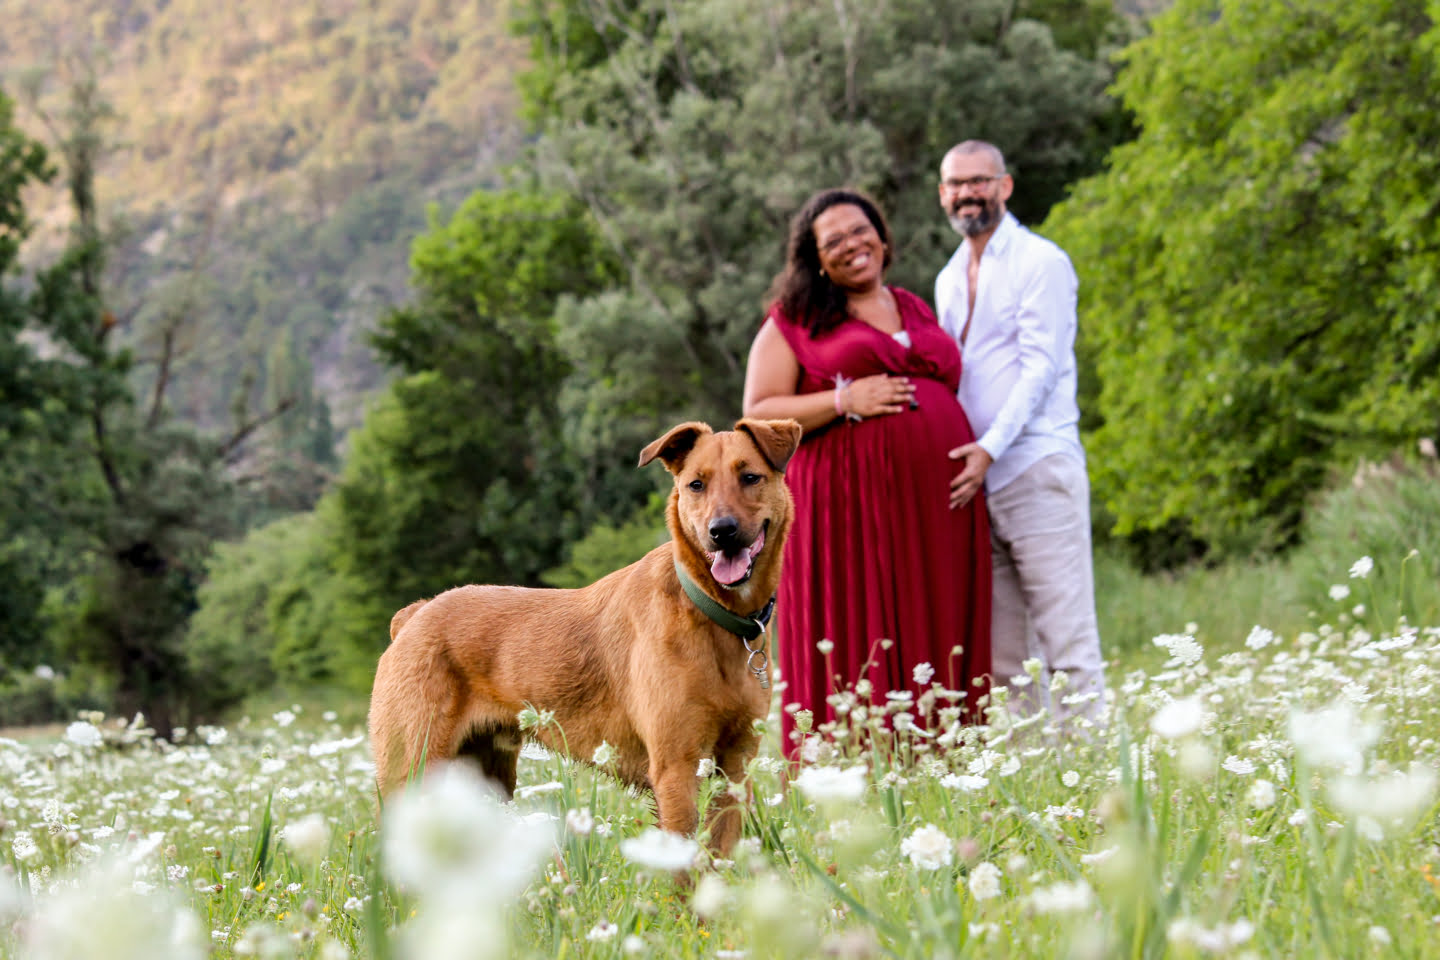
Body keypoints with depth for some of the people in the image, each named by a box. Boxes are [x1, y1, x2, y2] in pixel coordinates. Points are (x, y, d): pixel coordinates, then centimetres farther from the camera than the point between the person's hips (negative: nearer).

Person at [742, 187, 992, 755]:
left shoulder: (917, 310, 21)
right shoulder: (794, 321, 6)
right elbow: (758, 414, 0)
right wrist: (844, 401, -12)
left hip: (935, 509, 5)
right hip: (847, 509, -4)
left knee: (932, 642, 0)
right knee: (856, 650, -9)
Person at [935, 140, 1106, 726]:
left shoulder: (1040, 262, -2)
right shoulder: (949, 280, 20)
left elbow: (1040, 368, -10)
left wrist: (990, 448, -19)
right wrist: (948, 451, 10)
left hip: (1036, 468, -7)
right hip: (974, 484, 7)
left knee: (1066, 642, -8)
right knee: (1003, 659, 5)